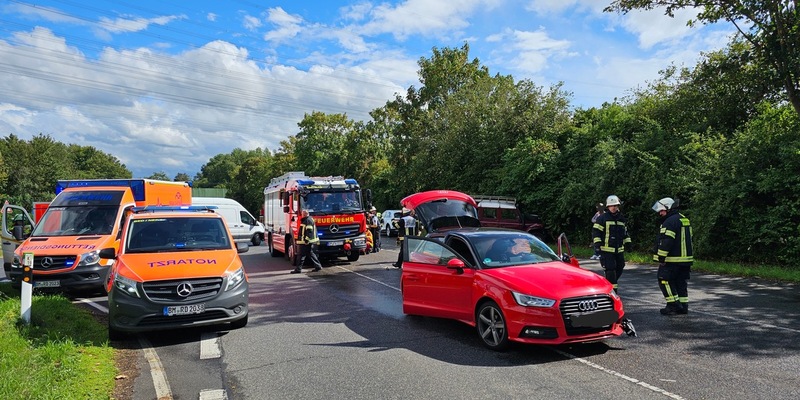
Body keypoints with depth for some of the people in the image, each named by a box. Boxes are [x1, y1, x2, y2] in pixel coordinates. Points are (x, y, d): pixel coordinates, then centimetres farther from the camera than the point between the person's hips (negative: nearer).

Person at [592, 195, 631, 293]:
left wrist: (627, 242, 19)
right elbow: (595, 231, -8)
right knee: (610, 271, -8)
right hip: (607, 250, -7)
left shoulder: (621, 218, 15)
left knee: (619, 269, 12)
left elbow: (625, 232, 26)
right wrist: (597, 244, -16)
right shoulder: (602, 218, -5)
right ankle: (612, 291, -3)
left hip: (619, 250, 7)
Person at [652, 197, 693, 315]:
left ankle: (674, 305, -3)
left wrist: (661, 258, -17)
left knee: (665, 281, -1)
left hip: (672, 260, -9)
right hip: (685, 258, 10)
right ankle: (683, 306, 16)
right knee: (681, 282, 13)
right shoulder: (685, 220, 17)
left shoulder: (670, 222, -16)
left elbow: (666, 242, -22)